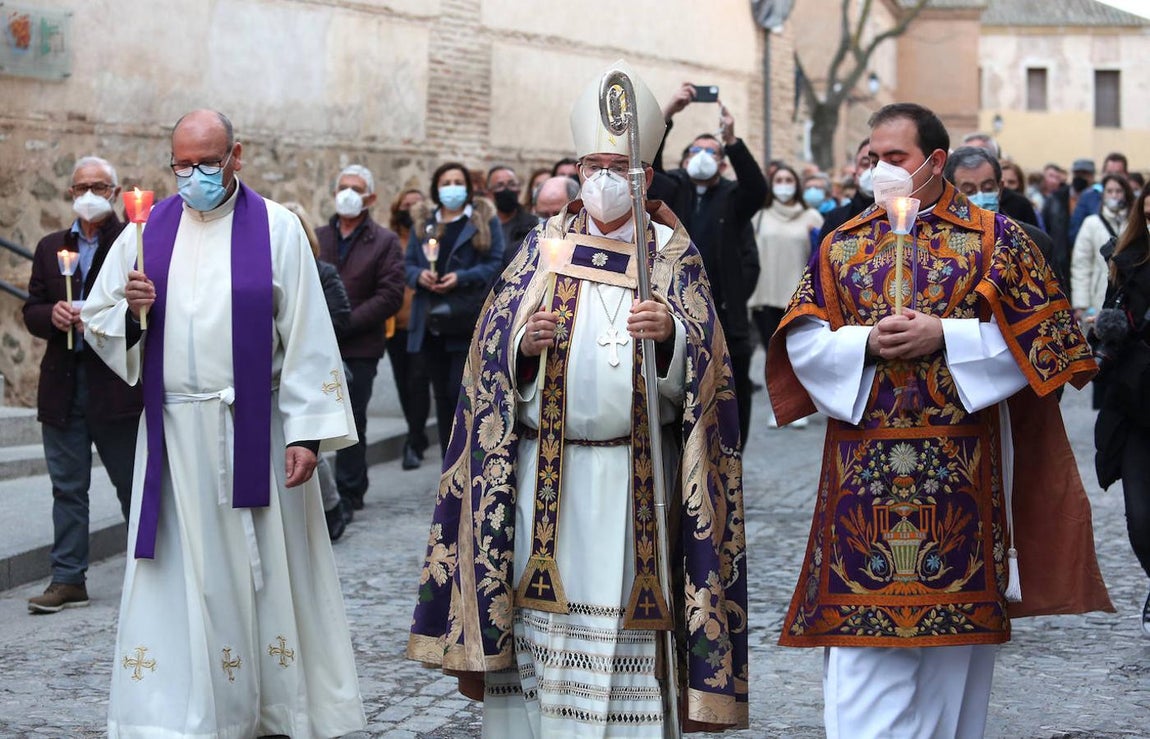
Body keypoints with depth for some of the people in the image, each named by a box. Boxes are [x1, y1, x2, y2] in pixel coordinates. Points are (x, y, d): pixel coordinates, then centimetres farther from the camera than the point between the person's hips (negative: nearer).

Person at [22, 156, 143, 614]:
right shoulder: (50, 248, 15)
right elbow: (31, 311, 12)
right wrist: (52, 315, -9)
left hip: (117, 383, -4)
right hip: (63, 385, 5)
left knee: (134, 485, 6)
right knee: (67, 488, 7)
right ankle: (68, 579, 12)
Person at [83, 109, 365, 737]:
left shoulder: (275, 229, -1)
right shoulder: (148, 231, 7)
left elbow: (307, 337, -4)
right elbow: (97, 321, 11)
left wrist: (307, 432, -10)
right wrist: (131, 312, -12)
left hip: (256, 432, -2)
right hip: (175, 434, 2)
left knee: (267, 571, 3)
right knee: (180, 575, 2)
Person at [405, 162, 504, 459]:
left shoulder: (484, 220, 5)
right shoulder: (422, 222, 17)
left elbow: (495, 264, -3)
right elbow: (409, 264, 15)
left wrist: (461, 278, -16)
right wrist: (420, 275, -8)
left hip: (468, 322, -4)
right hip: (431, 323, 4)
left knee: (460, 391, -12)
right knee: (442, 394, 8)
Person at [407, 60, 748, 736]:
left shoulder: (674, 257, 7)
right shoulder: (544, 251, 12)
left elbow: (704, 369, -4)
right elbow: (493, 358, 7)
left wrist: (671, 334, -24)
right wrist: (526, 344, -15)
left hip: (637, 481, -1)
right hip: (544, 472, 2)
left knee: (625, 626, -2)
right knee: (537, 618, 1)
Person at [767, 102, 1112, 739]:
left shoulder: (993, 238, 3)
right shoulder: (843, 245, 11)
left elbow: (1038, 334, -3)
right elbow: (801, 341, 5)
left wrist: (945, 338, -13)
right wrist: (867, 343, -13)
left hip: (960, 466, -1)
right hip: (864, 466, 2)